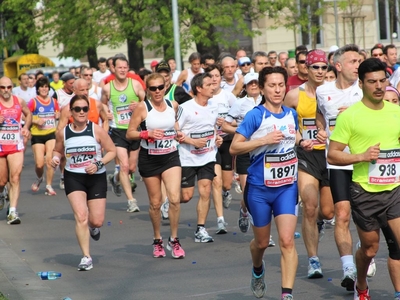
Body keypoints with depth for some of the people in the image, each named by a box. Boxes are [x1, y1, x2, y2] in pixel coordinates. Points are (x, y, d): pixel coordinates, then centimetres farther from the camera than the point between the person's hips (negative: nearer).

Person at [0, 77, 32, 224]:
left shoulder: (19, 101, 3)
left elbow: (28, 114, 23)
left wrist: (26, 127, 6)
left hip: (16, 146, 1)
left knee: (15, 177, -13)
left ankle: (13, 212, -15)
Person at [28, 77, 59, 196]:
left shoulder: (53, 101, 7)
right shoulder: (33, 102, -4)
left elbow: (58, 114, 22)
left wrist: (58, 115, 1)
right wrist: (36, 121, -18)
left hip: (51, 134, 2)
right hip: (37, 135, -2)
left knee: (50, 161, -9)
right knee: (39, 164, -6)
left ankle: (49, 186, 3)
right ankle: (39, 179, 27)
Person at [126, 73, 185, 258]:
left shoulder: (173, 105, 3)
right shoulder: (142, 107, -8)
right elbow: (129, 133, -8)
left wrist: (179, 134, 2)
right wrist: (148, 133, -23)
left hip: (171, 157, 2)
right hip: (149, 158, -2)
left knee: (174, 199, -14)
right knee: (155, 202, 7)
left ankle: (174, 240, 1)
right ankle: (157, 240, 27)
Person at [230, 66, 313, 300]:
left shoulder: (291, 114, 4)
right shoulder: (255, 116, -11)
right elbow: (234, 147, -14)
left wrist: (302, 142, 3)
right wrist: (264, 140, -24)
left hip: (287, 187, 2)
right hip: (260, 188, -2)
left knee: (287, 240, -12)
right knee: (262, 242, 15)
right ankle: (258, 270, 48)